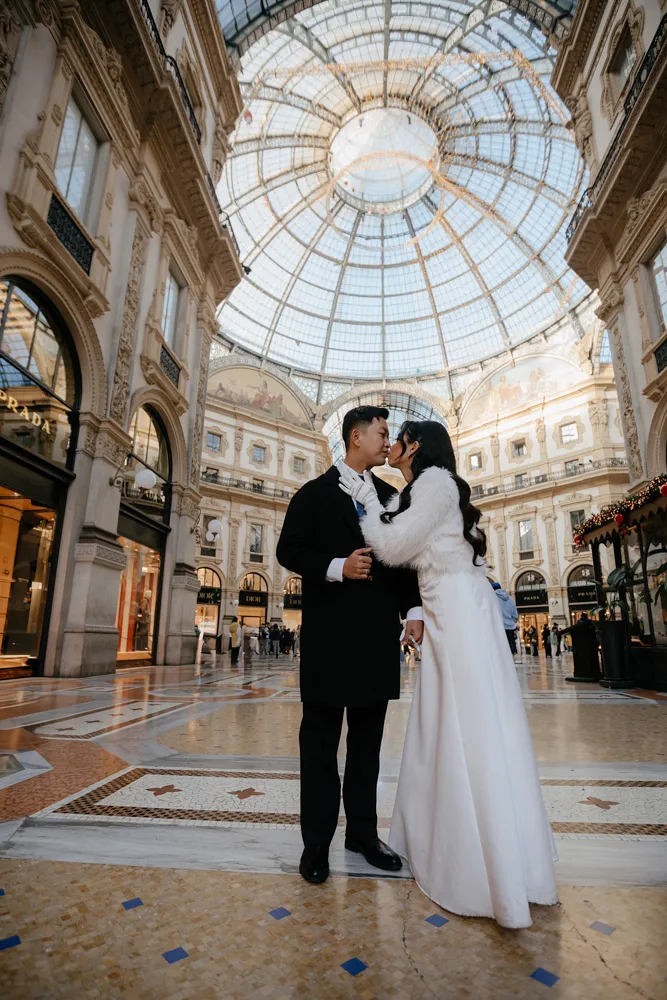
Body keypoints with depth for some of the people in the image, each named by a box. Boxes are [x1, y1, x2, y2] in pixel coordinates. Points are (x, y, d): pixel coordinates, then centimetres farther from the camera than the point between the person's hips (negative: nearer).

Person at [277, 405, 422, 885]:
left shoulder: (390, 496, 13)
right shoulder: (315, 493, 2)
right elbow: (288, 550, -4)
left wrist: (413, 609, -1)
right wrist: (337, 567, -18)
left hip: (379, 633, 4)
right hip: (329, 633, -4)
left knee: (368, 739, 15)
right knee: (321, 739, 8)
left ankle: (363, 832, 32)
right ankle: (317, 842, 23)